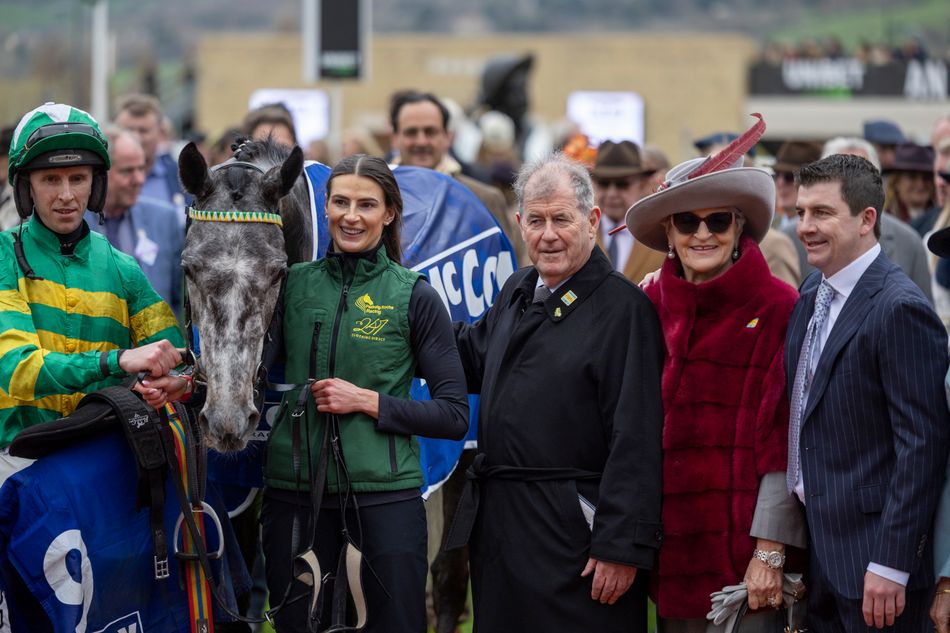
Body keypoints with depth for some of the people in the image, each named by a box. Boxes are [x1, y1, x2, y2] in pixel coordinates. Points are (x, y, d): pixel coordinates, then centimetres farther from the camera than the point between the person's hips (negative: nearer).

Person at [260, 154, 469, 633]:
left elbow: (454, 415, -4)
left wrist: (370, 401, -13)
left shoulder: (415, 297, -3)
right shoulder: (293, 284, 5)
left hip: (385, 491, -3)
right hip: (293, 488, 3)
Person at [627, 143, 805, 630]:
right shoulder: (652, 305, 7)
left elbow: (783, 445, -8)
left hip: (743, 550, -4)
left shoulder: (776, 309, -6)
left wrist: (770, 554, -13)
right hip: (672, 548, 4)